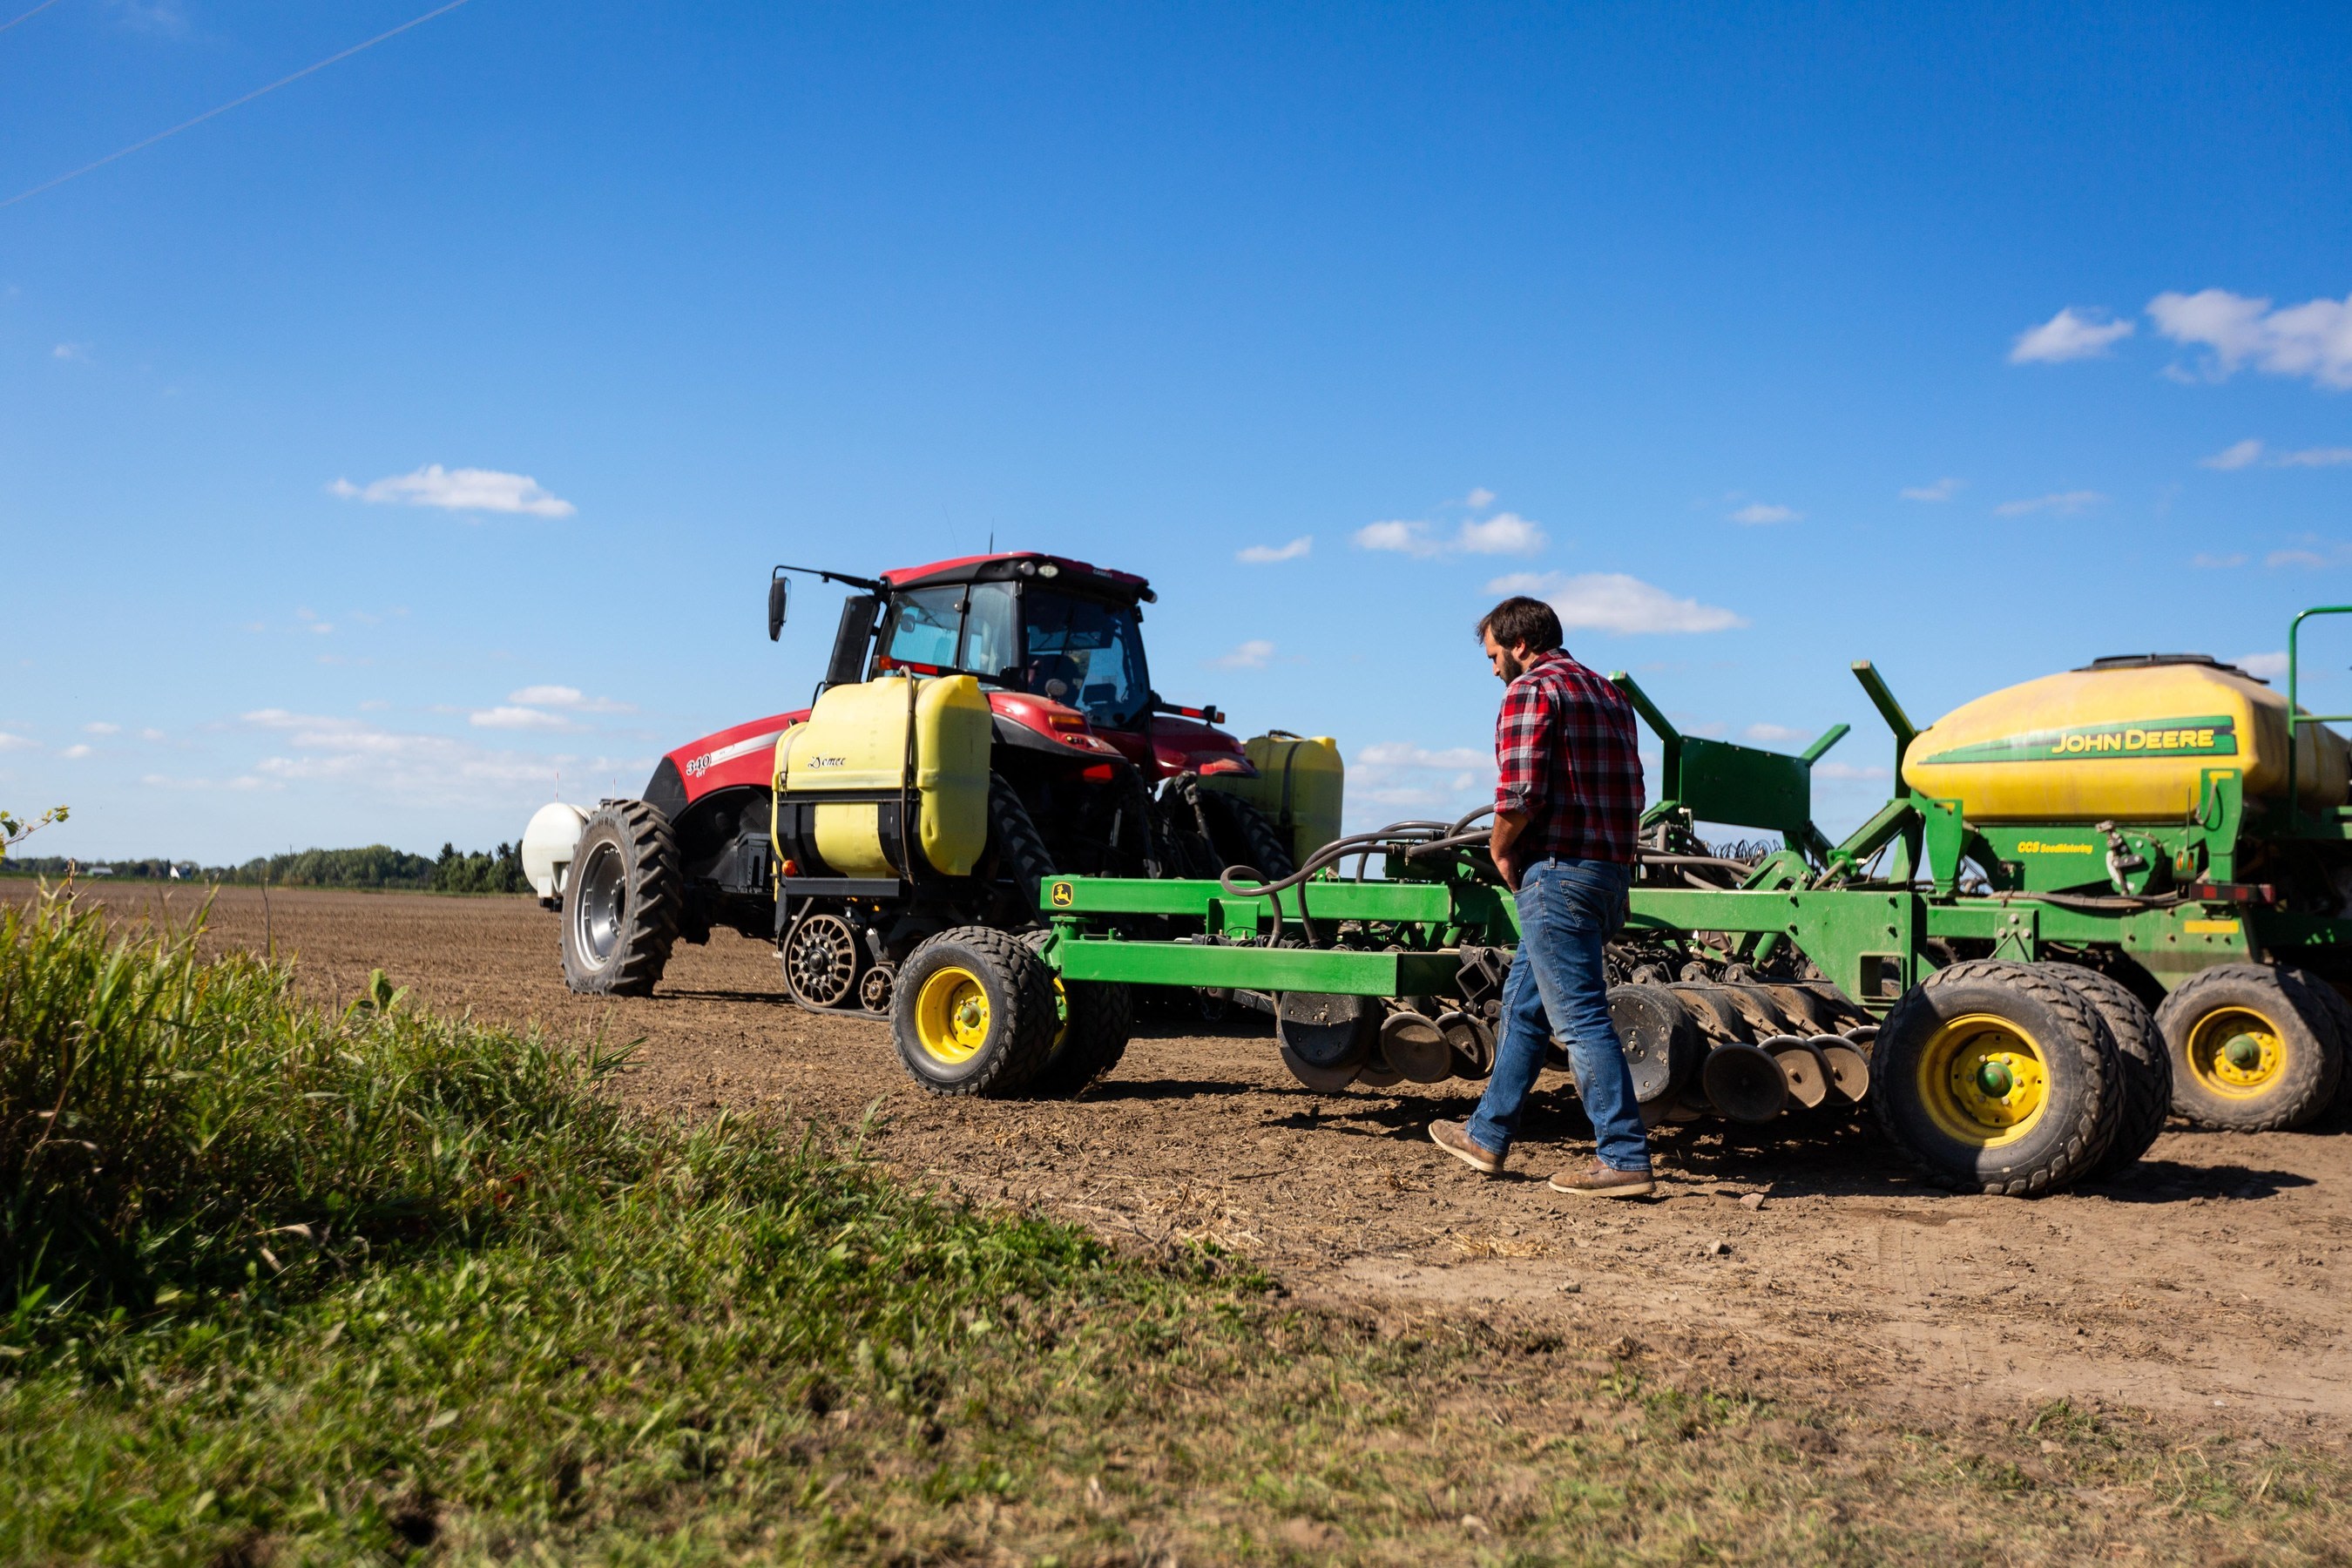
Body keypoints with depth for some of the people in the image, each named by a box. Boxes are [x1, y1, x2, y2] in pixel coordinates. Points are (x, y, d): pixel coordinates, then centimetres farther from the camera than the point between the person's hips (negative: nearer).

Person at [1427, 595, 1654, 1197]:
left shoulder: (1531, 690, -9)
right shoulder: (1608, 694, 20)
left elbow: (1520, 792, -19)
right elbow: (1632, 792, 19)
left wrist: (1501, 852, -4)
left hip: (1558, 873, -10)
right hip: (1610, 871, 10)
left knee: (1581, 1017, -6)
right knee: (1524, 1005, 17)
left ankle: (1625, 1158, -5)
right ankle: (1487, 1136, 26)